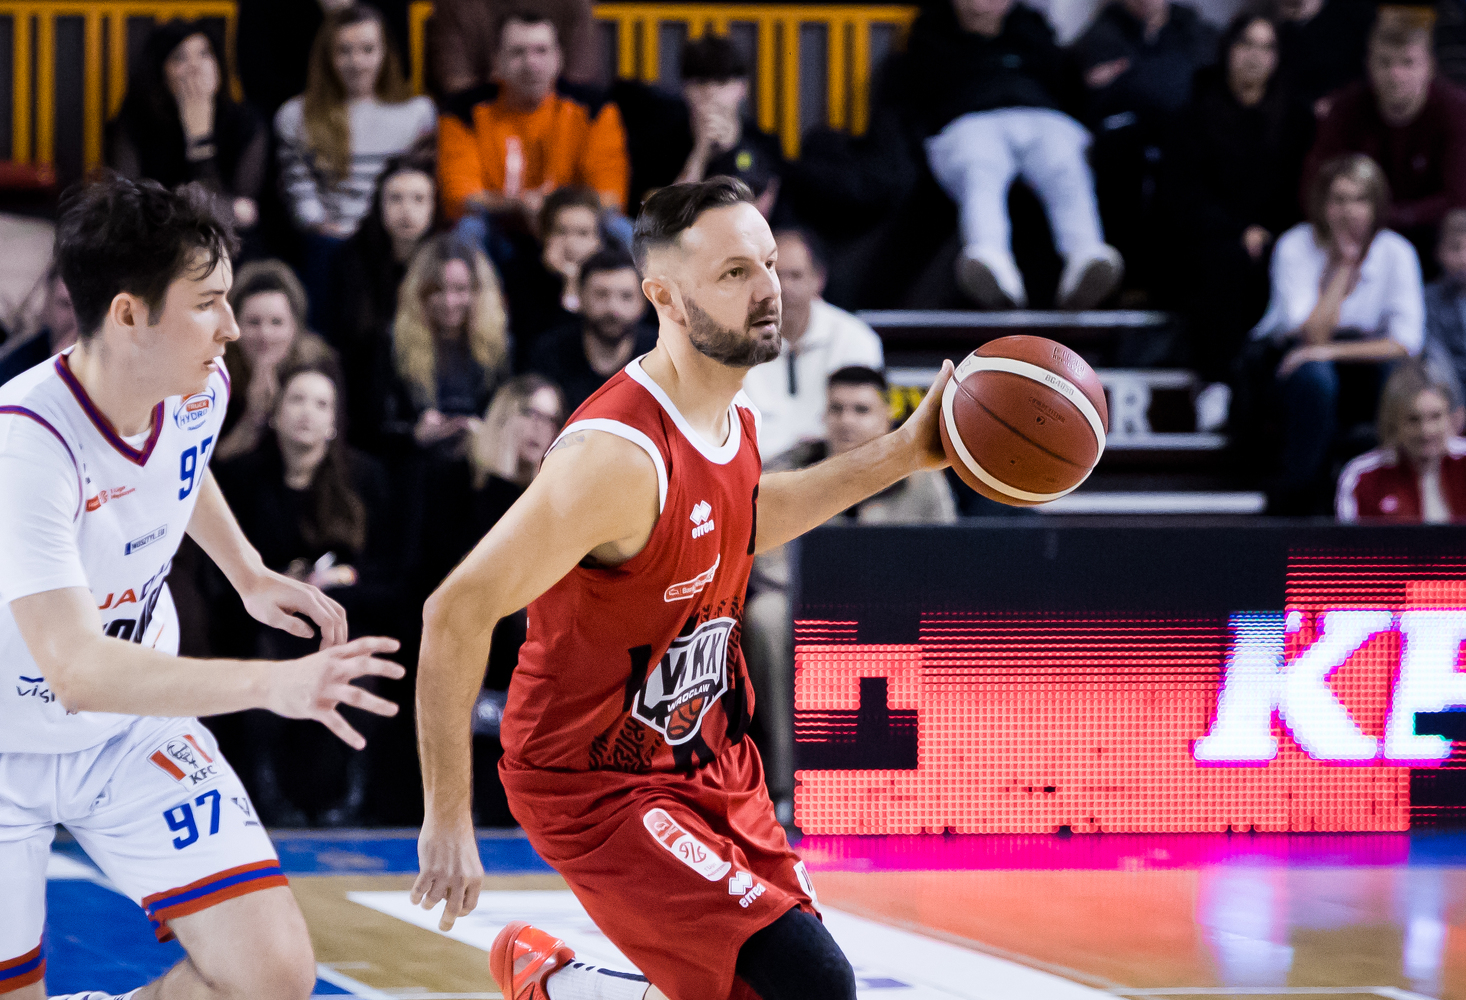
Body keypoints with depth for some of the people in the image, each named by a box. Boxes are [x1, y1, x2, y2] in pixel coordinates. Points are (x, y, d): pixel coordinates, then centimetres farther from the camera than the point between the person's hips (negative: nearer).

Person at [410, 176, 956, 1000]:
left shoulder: (735, 418, 0)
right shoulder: (618, 455, -28)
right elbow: (456, 615, -27)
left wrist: (902, 456, 16)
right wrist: (449, 822, -23)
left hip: (709, 760, 8)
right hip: (601, 786, -8)